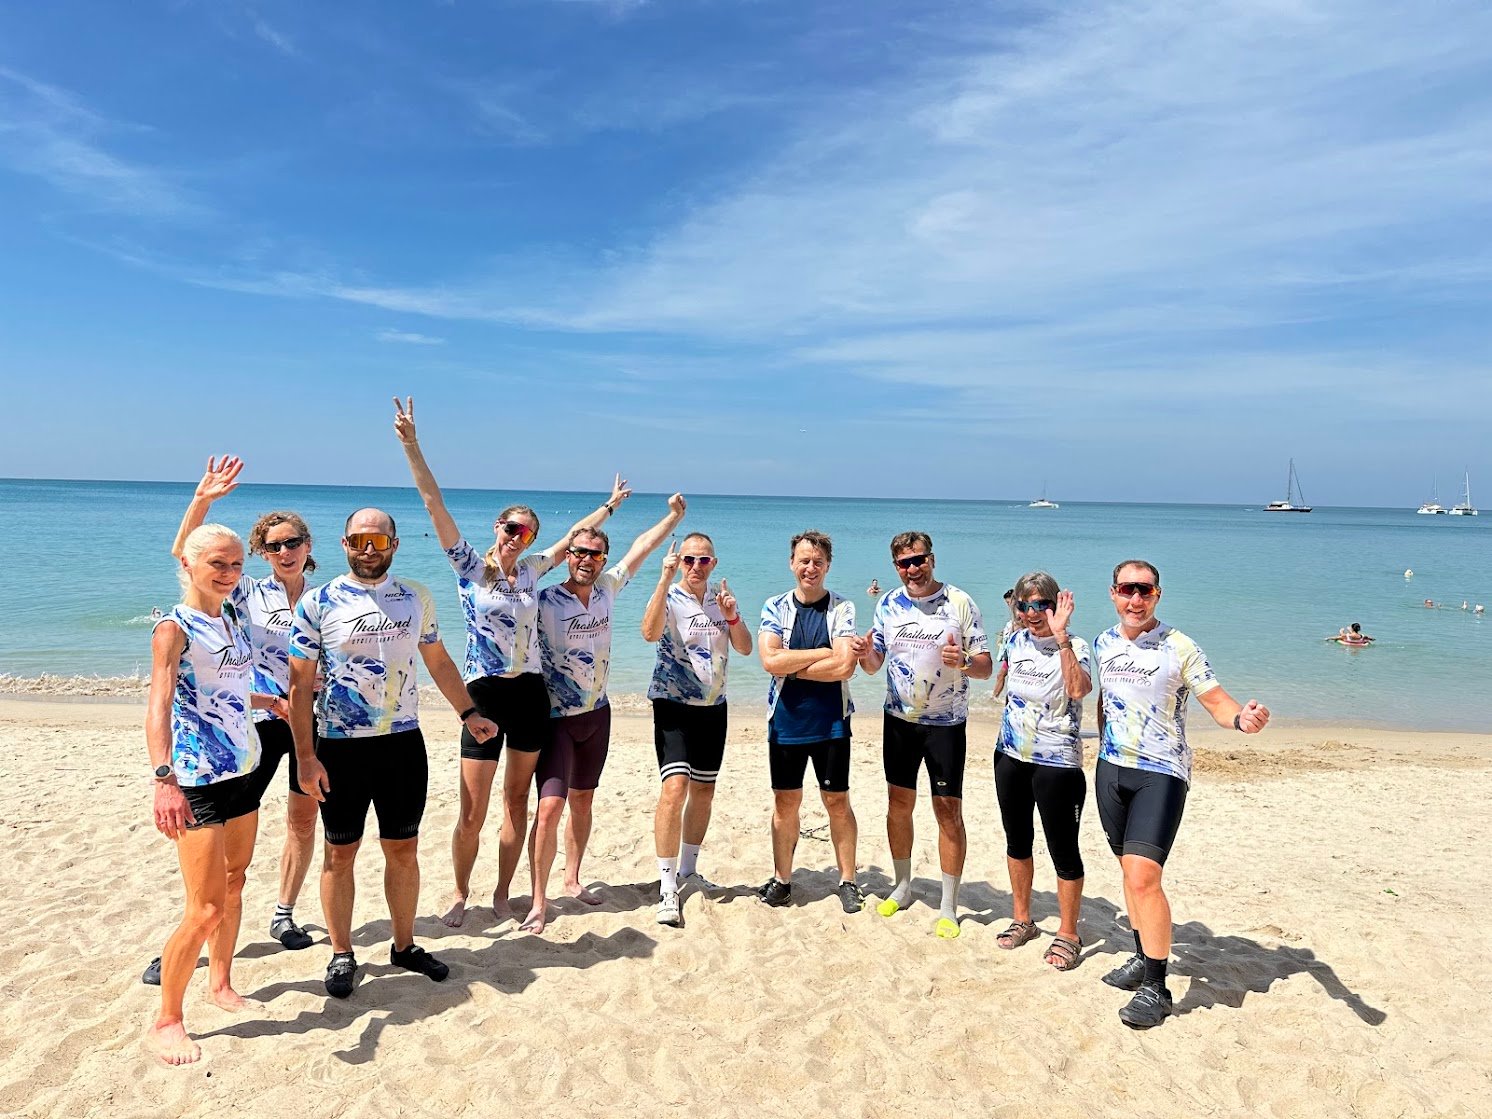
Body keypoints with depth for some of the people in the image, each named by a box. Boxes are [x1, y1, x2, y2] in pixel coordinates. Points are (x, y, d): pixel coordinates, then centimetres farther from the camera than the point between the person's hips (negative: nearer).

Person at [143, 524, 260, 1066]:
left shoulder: (232, 619, 7)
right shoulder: (174, 628, -15)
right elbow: (158, 704, -28)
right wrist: (164, 779, -41)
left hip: (241, 771, 8)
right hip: (197, 782, -8)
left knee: (234, 885, 20)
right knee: (206, 909, -5)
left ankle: (221, 985, 38)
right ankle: (165, 1023, 12)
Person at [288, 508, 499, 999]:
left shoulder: (416, 598, 4)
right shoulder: (318, 603, -6)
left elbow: (438, 660, 15)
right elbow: (300, 686, -6)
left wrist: (469, 712, 12)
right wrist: (306, 756, -10)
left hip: (404, 743, 3)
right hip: (340, 747, -3)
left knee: (404, 850, 12)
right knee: (340, 853, 9)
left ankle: (405, 945, 28)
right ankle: (342, 955, 25)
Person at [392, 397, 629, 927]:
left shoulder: (531, 570, 9)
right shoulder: (469, 566, -3)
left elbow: (571, 537, 23)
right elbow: (433, 502, -11)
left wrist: (611, 503, 32)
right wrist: (411, 444, -18)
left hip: (531, 694, 4)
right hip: (485, 694, -4)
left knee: (517, 800, 11)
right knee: (472, 811, 0)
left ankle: (502, 893, 25)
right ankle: (460, 894, 21)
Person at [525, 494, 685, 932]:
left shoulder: (606, 589, 0)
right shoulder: (545, 601, -15)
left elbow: (641, 547, 8)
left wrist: (675, 516, 9)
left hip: (597, 713, 6)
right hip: (557, 717, -6)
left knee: (583, 801, 16)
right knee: (550, 806, -12)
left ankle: (572, 879, 32)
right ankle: (538, 900, 0)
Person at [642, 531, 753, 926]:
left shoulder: (722, 597, 6)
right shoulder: (669, 598, -9)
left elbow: (745, 648, 2)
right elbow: (649, 632, -31)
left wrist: (731, 615, -15)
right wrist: (665, 578, -34)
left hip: (713, 707, 6)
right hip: (673, 705, -6)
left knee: (703, 792, 13)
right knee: (675, 789, -18)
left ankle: (688, 869, 30)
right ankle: (667, 888, -12)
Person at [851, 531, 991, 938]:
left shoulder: (960, 603, -9)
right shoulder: (888, 604, 2)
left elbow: (986, 667, -9)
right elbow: (874, 663, 8)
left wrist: (964, 662, -31)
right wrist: (864, 655, -15)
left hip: (946, 723, -3)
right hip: (899, 719, 4)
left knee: (949, 809, -1)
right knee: (898, 804, 12)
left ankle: (948, 907, 11)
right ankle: (902, 887, 30)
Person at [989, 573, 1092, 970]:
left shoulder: (1074, 647, -14)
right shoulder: (1015, 642, 2)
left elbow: (1078, 689, -35)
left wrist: (1060, 635, -37)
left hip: (1057, 762, -6)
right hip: (1011, 756, 6)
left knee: (1063, 848, 2)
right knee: (1017, 840, 17)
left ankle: (1068, 935, 19)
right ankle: (1021, 920, 34)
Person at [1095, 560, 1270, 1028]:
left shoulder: (1180, 648, -11)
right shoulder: (1105, 643, 5)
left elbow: (1217, 701, -12)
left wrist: (1242, 717, -33)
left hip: (1161, 773, -5)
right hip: (1111, 767, 6)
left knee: (1143, 876, -14)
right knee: (1130, 869, 16)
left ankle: (1155, 986, -1)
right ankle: (1143, 956, 33)